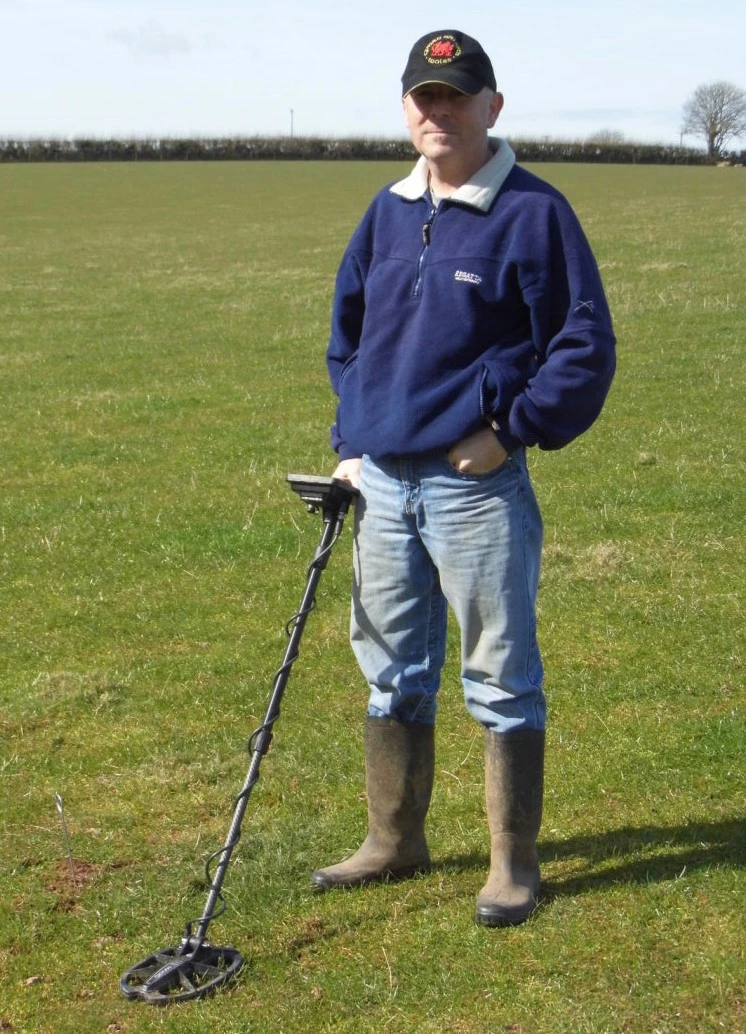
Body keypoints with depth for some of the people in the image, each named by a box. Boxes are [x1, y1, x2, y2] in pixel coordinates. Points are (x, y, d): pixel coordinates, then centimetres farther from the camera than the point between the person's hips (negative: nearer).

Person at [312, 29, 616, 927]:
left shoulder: (533, 213, -8)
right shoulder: (387, 215, 12)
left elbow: (586, 346, -8)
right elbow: (347, 335, 21)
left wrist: (512, 430, -12)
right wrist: (350, 440, 13)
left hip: (476, 484, -6)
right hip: (382, 483, 7)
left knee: (501, 676, 2)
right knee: (392, 672, 15)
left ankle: (512, 865, 15)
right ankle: (394, 842, 31)